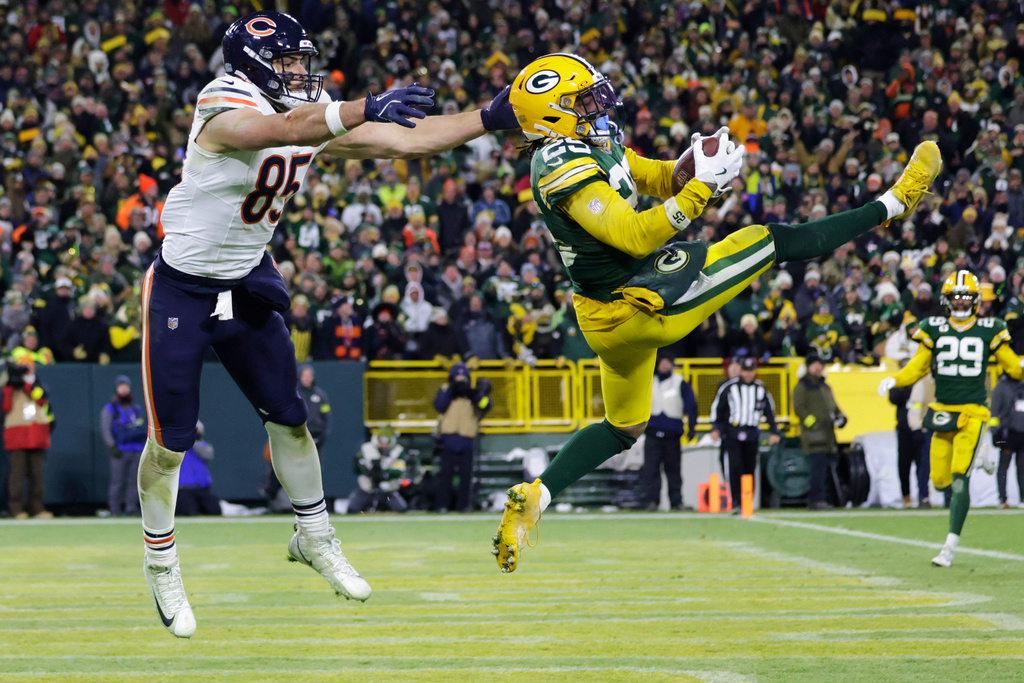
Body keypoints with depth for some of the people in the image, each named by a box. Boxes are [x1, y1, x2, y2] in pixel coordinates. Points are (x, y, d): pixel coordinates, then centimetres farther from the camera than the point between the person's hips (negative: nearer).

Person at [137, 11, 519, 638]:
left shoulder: (316, 118, -2)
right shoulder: (226, 112, -24)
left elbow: (405, 141, -4)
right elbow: (288, 128, -45)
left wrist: (492, 118, -12)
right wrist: (366, 108, -60)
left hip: (248, 283, 6)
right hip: (182, 291, -6)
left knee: (289, 417, 8)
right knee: (170, 440, -2)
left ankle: (314, 537, 28)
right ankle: (162, 566, 16)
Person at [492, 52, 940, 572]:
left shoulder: (590, 143, 6)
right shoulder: (564, 169, -24)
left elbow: (654, 179, 14)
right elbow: (637, 236, -30)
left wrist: (689, 167, -8)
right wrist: (702, 186, -32)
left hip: (607, 314, 10)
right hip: (638, 304, -10)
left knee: (623, 427, 24)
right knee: (770, 242, -2)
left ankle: (531, 497, 14)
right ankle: (894, 204, 9)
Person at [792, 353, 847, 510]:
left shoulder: (825, 387, 23)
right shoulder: (802, 387, -2)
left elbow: (833, 406, 28)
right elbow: (798, 408, -10)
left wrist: (840, 417, 8)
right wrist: (812, 422, -19)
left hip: (827, 433, 8)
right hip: (813, 433, -8)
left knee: (823, 467, 9)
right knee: (819, 465, -16)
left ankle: (813, 500, 14)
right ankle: (817, 499, -18)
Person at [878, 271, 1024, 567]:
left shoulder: (989, 331, 2)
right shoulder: (934, 330, 6)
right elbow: (918, 367, 11)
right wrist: (894, 380, -7)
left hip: (972, 412, -3)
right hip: (943, 412, 3)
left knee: (959, 479, -13)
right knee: (940, 481, 1)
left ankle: (951, 546, -10)